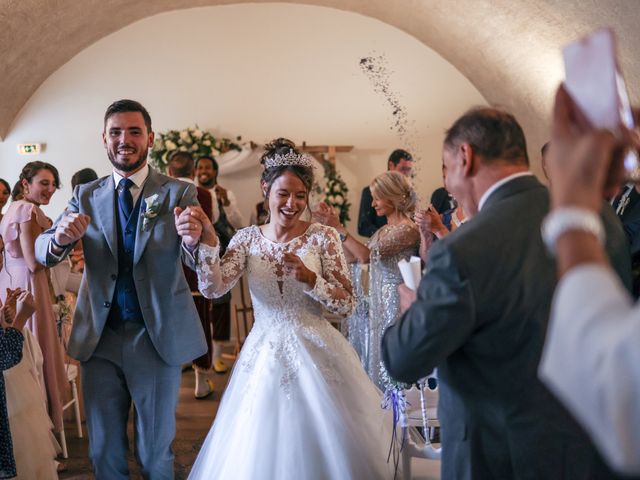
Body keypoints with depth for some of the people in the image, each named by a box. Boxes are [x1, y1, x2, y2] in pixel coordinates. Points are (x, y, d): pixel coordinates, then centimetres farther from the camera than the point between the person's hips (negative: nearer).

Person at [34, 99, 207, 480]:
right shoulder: (86, 196, 3)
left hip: (158, 337, -2)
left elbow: (199, 263, -16)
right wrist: (61, 238, -30)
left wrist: (193, 239, -41)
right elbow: (42, 254, -6)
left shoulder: (179, 193, -6)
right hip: (100, 338, 2)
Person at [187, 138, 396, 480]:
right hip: (264, 357, 2)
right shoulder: (247, 239, 1)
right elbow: (212, 289, -11)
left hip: (315, 355, -2)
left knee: (325, 447, 5)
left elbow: (346, 304, -8)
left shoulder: (323, 237, -5)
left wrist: (309, 278, -23)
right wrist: (207, 243, -26)